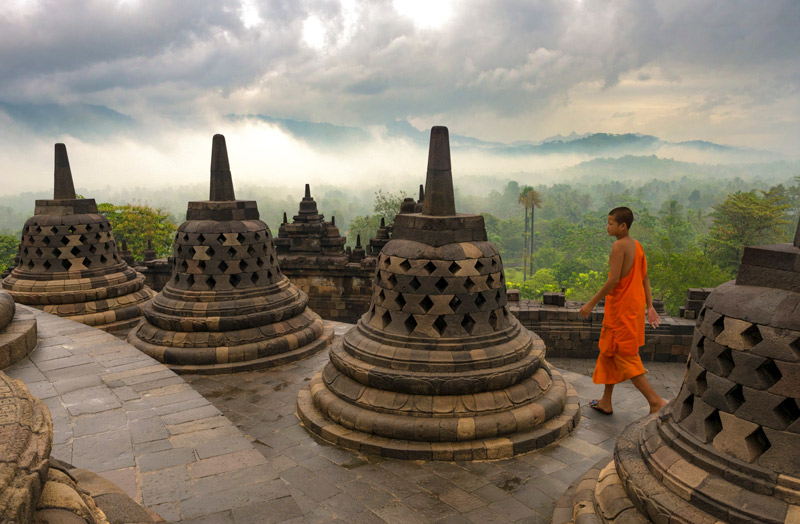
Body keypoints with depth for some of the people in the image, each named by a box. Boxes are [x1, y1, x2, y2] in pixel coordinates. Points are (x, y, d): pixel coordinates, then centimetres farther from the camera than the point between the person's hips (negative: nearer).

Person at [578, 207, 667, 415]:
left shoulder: (619, 246, -18)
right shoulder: (637, 246, 10)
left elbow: (613, 280, -23)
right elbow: (645, 278, 11)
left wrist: (591, 303, -16)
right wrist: (650, 306, 13)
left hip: (621, 308, -10)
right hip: (635, 305, 10)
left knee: (624, 357, -1)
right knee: (610, 352, 17)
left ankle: (655, 401, -3)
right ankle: (606, 402, 25)